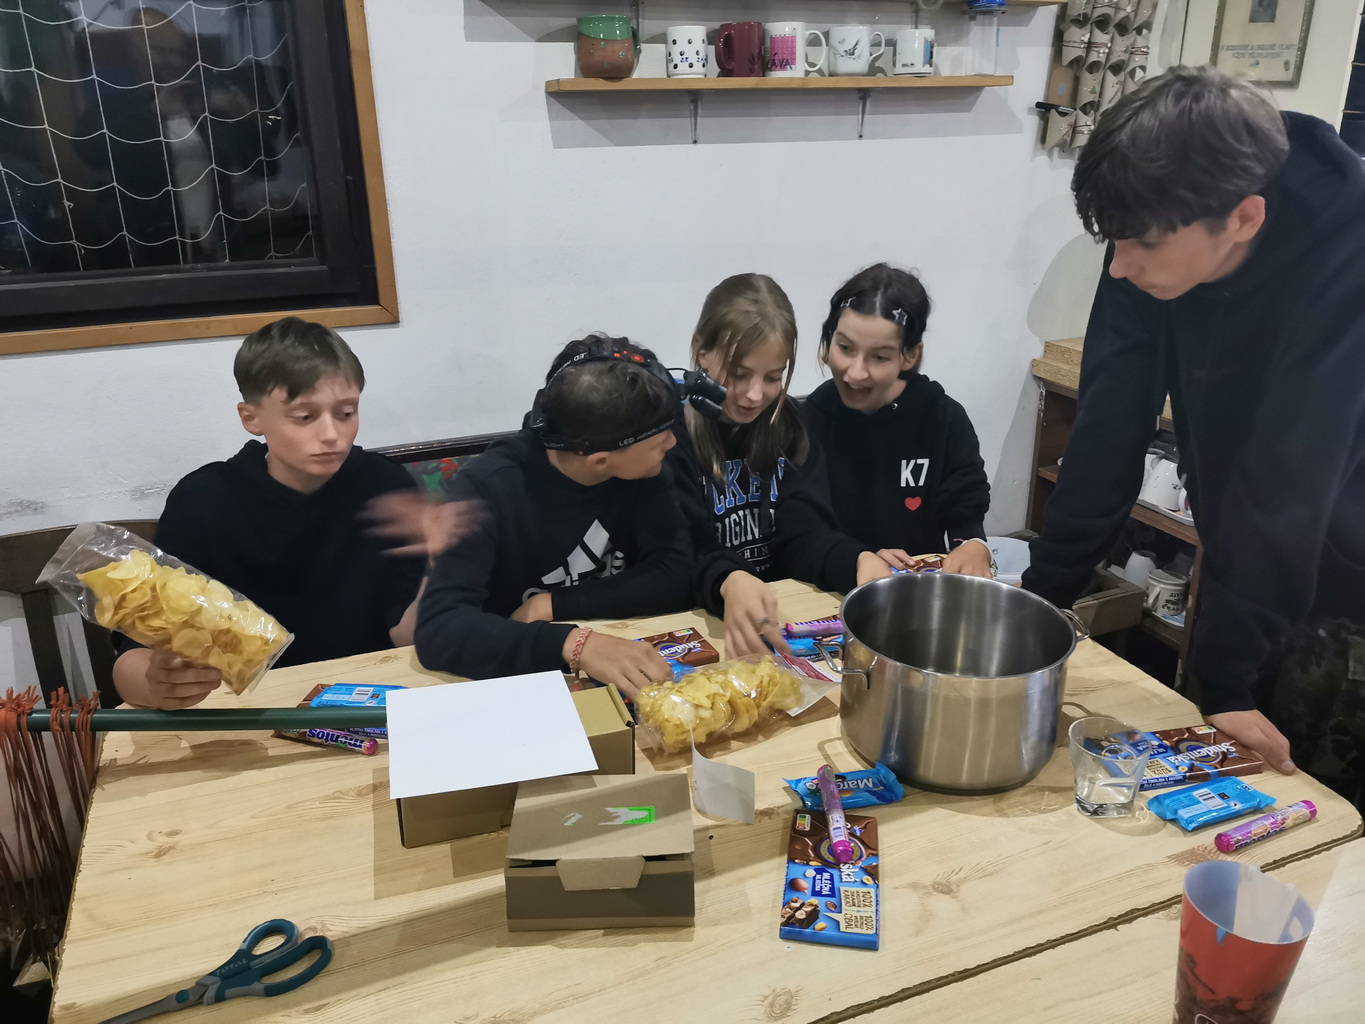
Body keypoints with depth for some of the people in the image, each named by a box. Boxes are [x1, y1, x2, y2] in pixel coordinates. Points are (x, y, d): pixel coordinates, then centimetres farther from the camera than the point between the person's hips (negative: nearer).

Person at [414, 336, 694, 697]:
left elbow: (676, 575, -12)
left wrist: (554, 605, -17)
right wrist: (573, 643, -40)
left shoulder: (638, 472, -7)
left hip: (619, 676, 3)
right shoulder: (489, 489, -20)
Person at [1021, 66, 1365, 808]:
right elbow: (1107, 436, -16)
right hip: (1254, 569, 4)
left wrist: (1225, 677, -27)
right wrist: (1035, 601, -16)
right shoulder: (1150, 253, -17)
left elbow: (1284, 482, -31)